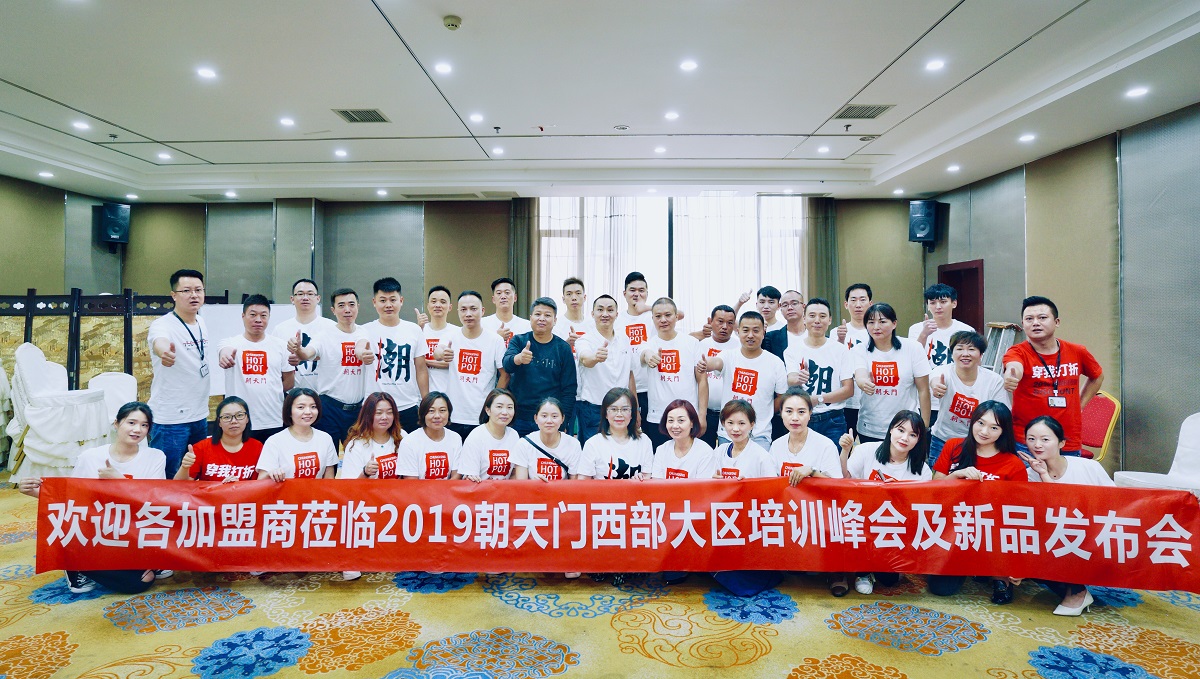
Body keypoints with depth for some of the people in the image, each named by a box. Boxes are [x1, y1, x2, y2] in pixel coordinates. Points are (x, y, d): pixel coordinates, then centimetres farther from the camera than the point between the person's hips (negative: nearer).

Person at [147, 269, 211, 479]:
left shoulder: (202, 323, 6)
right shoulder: (163, 324, -16)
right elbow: (159, 342, -41)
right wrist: (164, 352, -61)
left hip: (200, 416, 7)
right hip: (170, 419, -7)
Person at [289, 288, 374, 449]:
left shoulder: (365, 334, 1)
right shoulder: (326, 336, -6)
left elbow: (361, 350, -19)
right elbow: (307, 354, -23)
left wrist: (364, 355, -44)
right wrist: (297, 349, -47)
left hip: (358, 406, 3)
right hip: (330, 406, -3)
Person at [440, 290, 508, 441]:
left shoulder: (495, 340, -3)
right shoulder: (451, 337, 2)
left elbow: (504, 375, 2)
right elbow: (438, 352, -19)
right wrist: (441, 354, -41)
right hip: (453, 417, 1)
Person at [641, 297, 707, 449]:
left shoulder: (692, 343, 2)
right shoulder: (648, 344, 3)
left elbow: (702, 380, 3)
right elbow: (643, 356, -22)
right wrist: (647, 355, -47)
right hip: (656, 419, 1)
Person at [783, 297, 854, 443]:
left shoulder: (840, 349, 3)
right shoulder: (793, 349, 3)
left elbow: (849, 390, 0)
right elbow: (790, 381, -11)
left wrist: (818, 399, -11)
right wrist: (798, 379, -34)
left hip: (832, 421, 0)